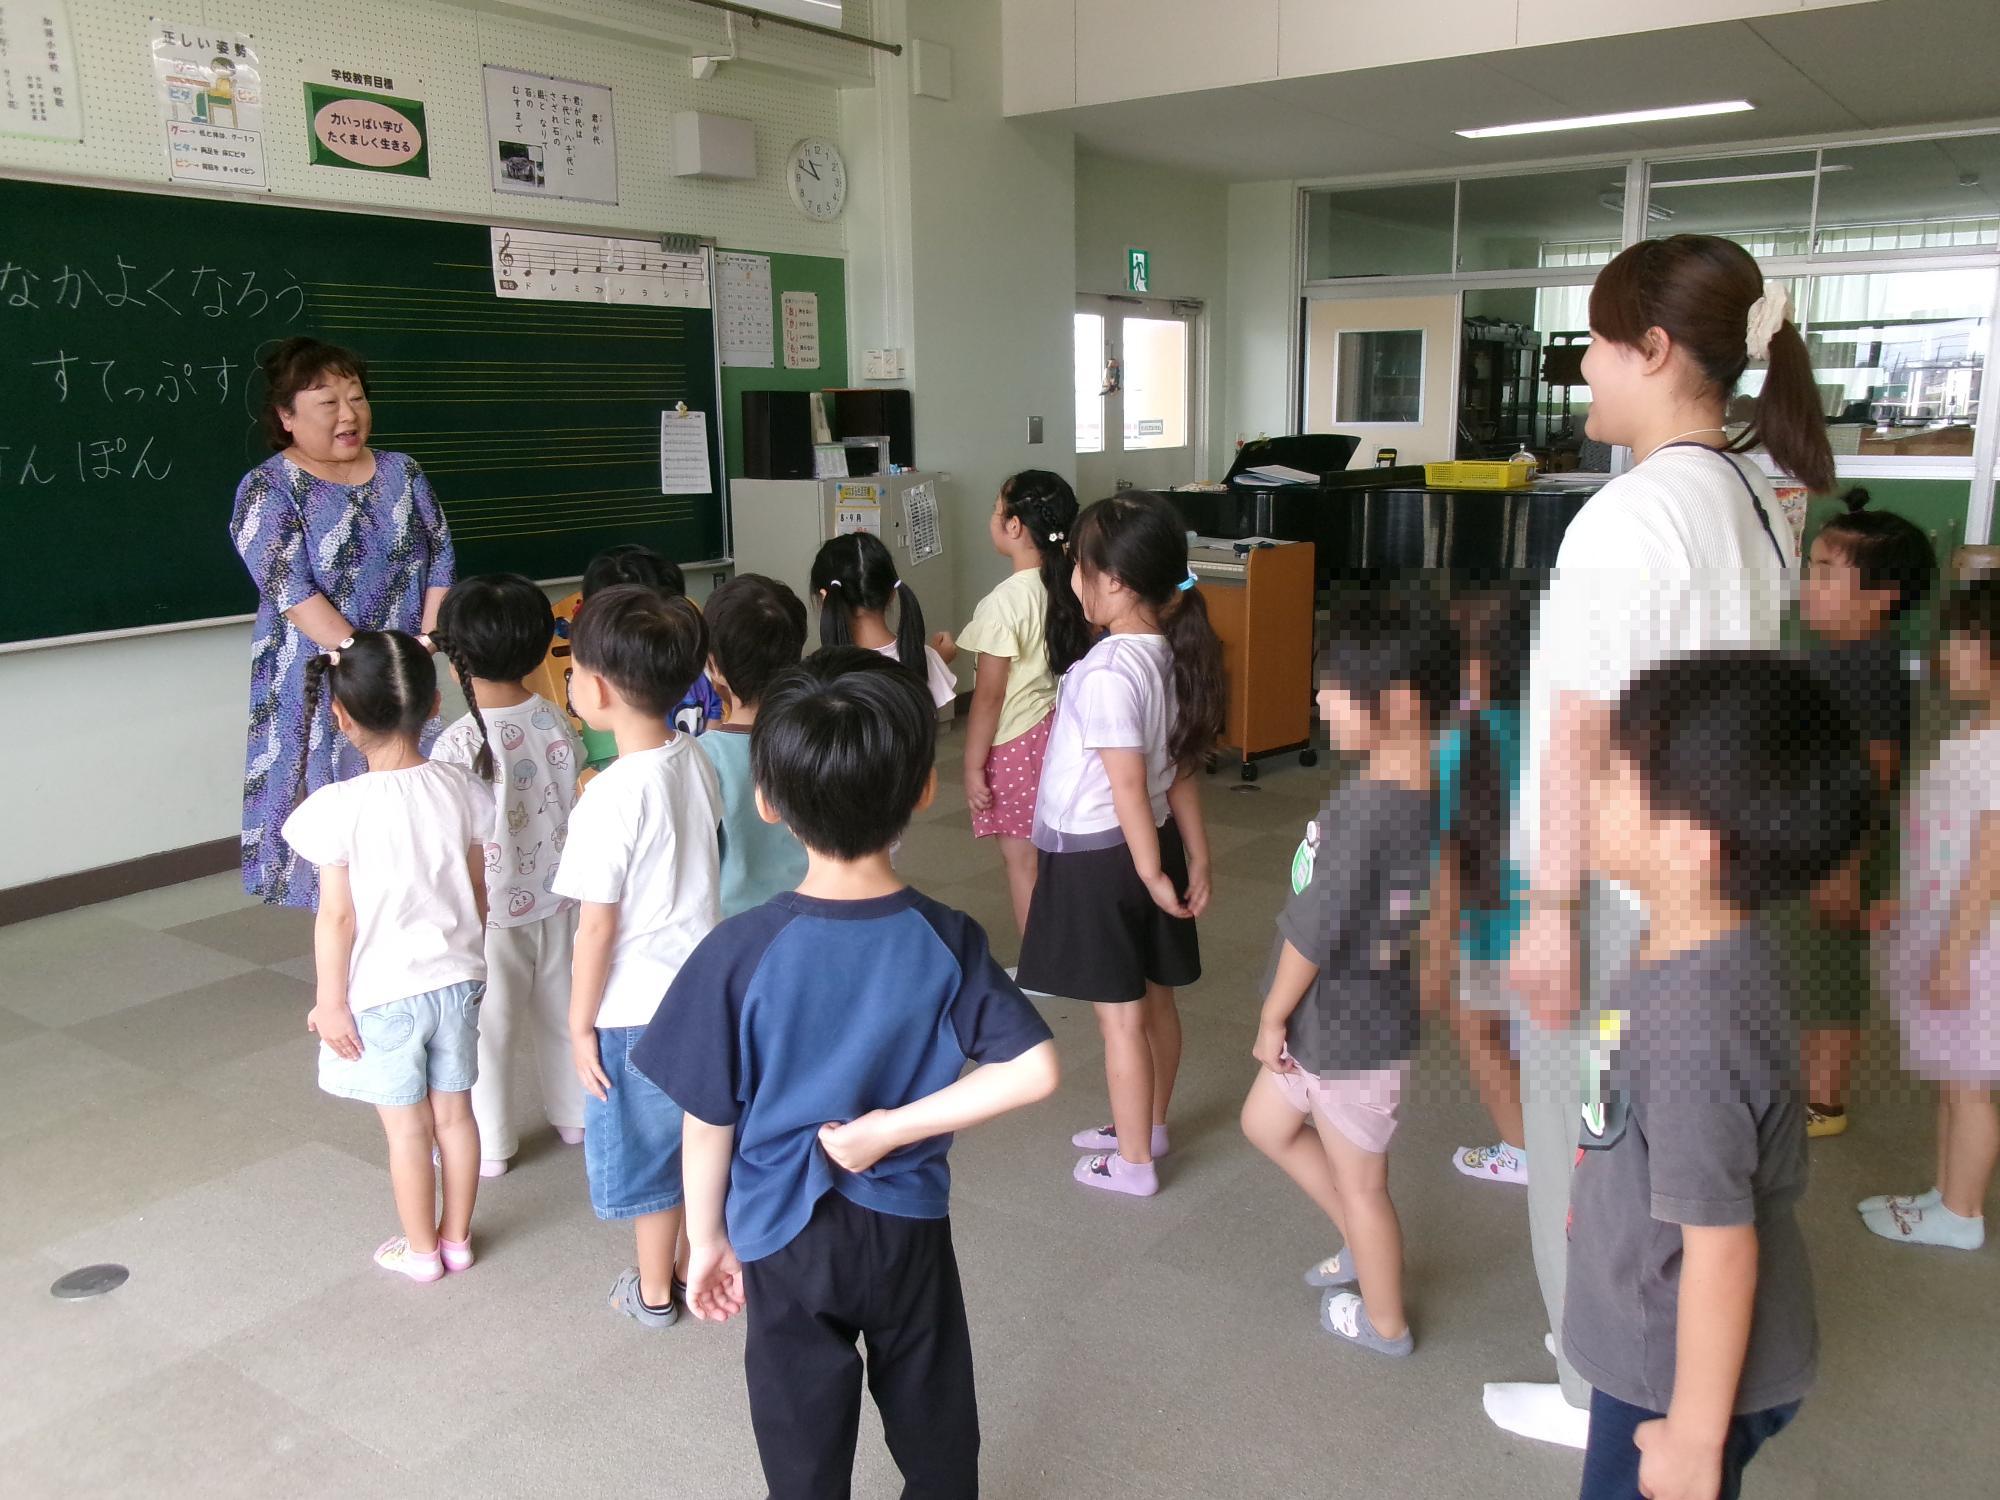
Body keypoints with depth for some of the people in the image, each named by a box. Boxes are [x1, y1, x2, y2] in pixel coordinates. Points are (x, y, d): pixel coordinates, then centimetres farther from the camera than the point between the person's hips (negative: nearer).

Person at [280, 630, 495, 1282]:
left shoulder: (339, 807, -21)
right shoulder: (462, 788, -9)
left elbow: (337, 916, -16)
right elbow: (477, 893, 1)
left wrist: (330, 1000, -4)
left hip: (380, 994, -3)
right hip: (455, 981, 4)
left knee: (407, 1128, 12)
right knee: (454, 1112, 18)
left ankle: (421, 1250, 31)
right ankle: (457, 1236, 34)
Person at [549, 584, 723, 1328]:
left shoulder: (610, 798, -25)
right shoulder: (695, 762, -5)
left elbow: (596, 930, -19)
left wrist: (580, 1022, -8)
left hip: (637, 1009, -6)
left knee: (647, 1151, 13)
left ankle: (653, 1291, 32)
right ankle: (695, 1257, 41)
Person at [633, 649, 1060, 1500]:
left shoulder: (739, 953, -22)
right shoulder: (947, 941, -17)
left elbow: (709, 1118, -14)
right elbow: (1033, 1071, -22)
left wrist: (707, 1240, 2)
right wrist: (890, 1127, -18)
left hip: (787, 1239, -1)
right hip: (910, 1225, 2)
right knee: (935, 1422, 25)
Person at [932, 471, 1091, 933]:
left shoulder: (1004, 603, -19)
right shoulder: (1066, 588, 0)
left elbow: (989, 697, -16)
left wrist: (973, 765, -8)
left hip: (1016, 743, -7)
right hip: (1058, 731, 7)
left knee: (1021, 858, 5)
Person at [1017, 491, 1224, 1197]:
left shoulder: (1106, 672, -25)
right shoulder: (1168, 656, 1)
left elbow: (1128, 784, -23)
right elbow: (1180, 770, 5)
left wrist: (1152, 875, -16)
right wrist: (1195, 856, 9)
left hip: (1098, 856, -8)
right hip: (1148, 844, 8)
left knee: (1121, 1016, 5)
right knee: (1155, 1000, 20)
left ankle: (1133, 1162, 19)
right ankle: (1149, 1125, 39)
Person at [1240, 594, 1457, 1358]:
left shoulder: (1366, 812, -32)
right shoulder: (1426, 788, -5)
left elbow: (1311, 933, -24)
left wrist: (1272, 1016, -9)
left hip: (1346, 1029, -8)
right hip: (1342, 1016, 8)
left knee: (1359, 1181, 14)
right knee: (1266, 1123, 26)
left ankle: (1383, 1321, 36)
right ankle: (1365, 1246, 41)